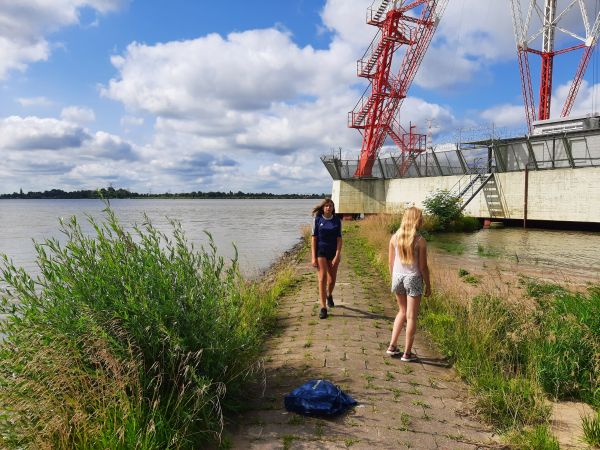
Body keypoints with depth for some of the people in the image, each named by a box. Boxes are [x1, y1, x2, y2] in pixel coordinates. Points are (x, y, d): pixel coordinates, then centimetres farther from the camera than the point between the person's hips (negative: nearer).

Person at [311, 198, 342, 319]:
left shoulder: (337, 221, 0)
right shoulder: (317, 219, -2)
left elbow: (339, 239, -3)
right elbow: (314, 238, -3)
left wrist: (337, 256, -13)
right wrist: (313, 257, -8)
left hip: (333, 252, 2)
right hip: (321, 251, -2)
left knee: (332, 279, 12)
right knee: (322, 278, -11)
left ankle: (329, 295, 45)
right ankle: (323, 308, -9)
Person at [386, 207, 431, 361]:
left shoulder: (395, 237, -1)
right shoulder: (420, 241, -13)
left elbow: (391, 262, 4)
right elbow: (423, 267, -10)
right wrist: (428, 285, 1)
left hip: (398, 277, 5)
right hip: (413, 278, -5)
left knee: (402, 312, 22)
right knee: (411, 316, 6)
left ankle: (392, 346, 21)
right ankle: (407, 353, 13)